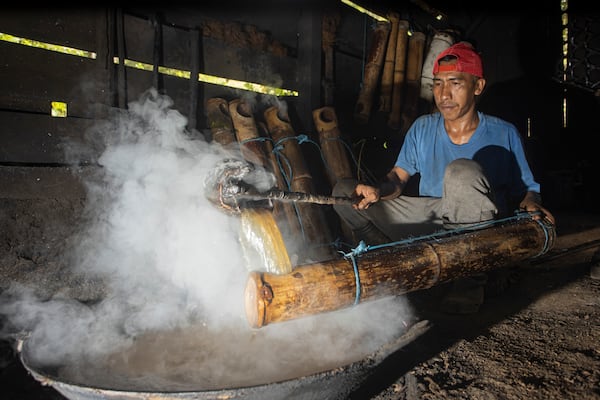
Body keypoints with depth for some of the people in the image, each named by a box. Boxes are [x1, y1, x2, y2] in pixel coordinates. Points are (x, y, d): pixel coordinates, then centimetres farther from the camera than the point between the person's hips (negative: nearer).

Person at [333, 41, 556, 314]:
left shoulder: (504, 134, -2)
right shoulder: (422, 128, 4)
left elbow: (526, 188, 2)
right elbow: (400, 175, 1)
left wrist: (533, 206, -20)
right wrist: (379, 191, -20)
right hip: (427, 223, 3)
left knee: (462, 172, -36)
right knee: (344, 191, -7)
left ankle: (470, 282, -19)